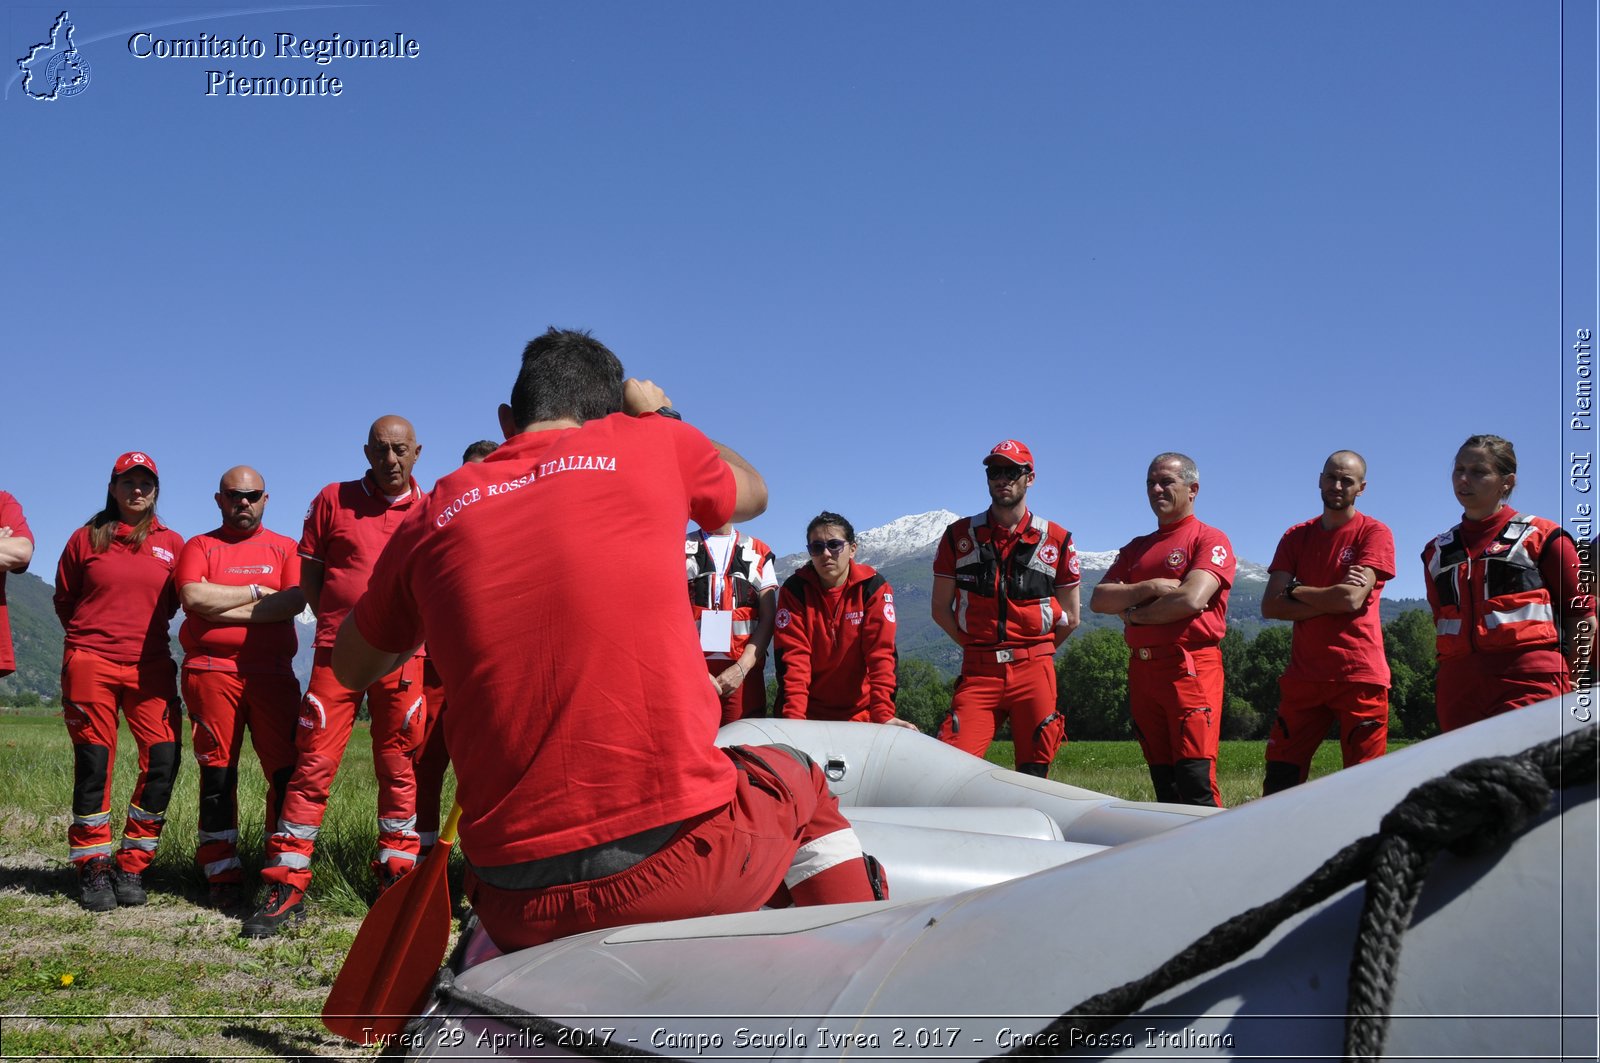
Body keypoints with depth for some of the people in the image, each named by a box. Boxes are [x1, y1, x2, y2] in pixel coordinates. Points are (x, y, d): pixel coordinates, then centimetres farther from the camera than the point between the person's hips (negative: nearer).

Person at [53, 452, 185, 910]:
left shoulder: (172, 543, 8)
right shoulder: (87, 538, 6)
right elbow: (64, 598, 15)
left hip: (151, 666, 1)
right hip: (91, 664, -1)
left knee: (163, 761, -8)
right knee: (93, 765, 0)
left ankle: (131, 867, 5)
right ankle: (92, 869, 11)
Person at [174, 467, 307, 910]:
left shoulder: (285, 548, 14)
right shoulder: (199, 546, 12)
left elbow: (296, 600, -5)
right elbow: (194, 596, -8)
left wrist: (227, 610, -8)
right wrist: (257, 592, -4)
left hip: (273, 673, 1)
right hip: (212, 671, -1)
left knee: (287, 771, -5)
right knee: (217, 774, 2)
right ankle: (222, 877, 10)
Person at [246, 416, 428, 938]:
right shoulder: (334, 499, 7)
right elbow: (309, 572, 10)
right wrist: (338, 625, 3)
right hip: (336, 653, 0)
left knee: (399, 769, 6)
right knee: (312, 764, -3)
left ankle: (397, 876, 18)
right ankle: (286, 888, 1)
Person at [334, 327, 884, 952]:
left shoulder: (436, 516, 8)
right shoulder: (647, 442, 2)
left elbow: (351, 668, 26)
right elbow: (752, 491, 26)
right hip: (683, 865, -3)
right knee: (799, 781, 29)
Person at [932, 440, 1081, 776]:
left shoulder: (1057, 540, 7)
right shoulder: (959, 536, 8)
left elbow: (1071, 618, 12)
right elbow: (941, 609, 11)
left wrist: (1034, 652, 9)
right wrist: (977, 648, 6)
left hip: (1034, 671, 0)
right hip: (978, 672, 0)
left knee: (1034, 776, 1)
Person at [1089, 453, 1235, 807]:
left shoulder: (1210, 540, 0)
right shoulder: (1136, 548, 20)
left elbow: (1192, 599, -16)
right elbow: (1098, 599, 7)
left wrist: (1133, 614, -3)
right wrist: (1150, 587, -9)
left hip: (1190, 667, -7)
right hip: (1141, 669, 7)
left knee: (1196, 782, -13)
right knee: (1163, 782, 10)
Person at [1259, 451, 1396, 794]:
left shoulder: (1374, 533, 0)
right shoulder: (1296, 537, 13)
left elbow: (1353, 599, -14)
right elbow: (1270, 607, 2)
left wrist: (1294, 590, 0)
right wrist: (1330, 602, -10)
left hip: (1358, 676, -4)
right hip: (1303, 675, 4)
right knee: (1278, 782, 2)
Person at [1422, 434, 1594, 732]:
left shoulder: (1541, 536, 5)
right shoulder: (1436, 551, 19)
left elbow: (1582, 612, 4)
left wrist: (1563, 678, -1)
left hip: (1531, 686, -5)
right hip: (1458, 691, 5)